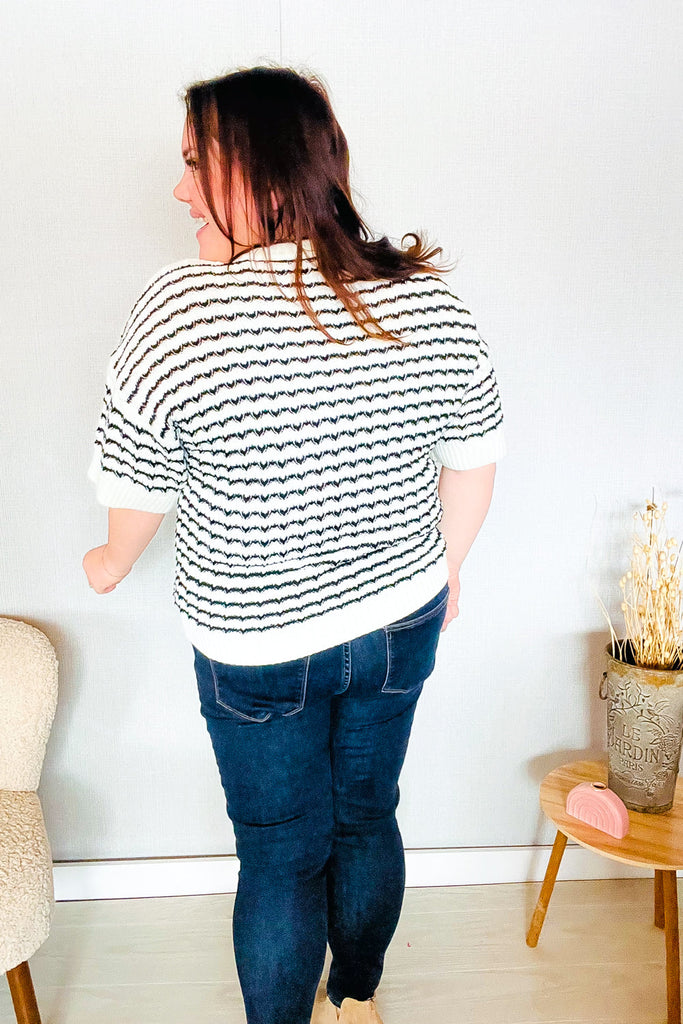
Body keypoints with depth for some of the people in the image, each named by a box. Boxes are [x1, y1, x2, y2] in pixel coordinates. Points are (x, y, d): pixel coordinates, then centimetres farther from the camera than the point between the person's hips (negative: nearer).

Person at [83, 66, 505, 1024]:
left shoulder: (180, 308, -21)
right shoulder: (429, 299, -10)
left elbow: (137, 486, -9)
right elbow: (474, 462, 0)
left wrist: (112, 566, 12)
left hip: (257, 648, -4)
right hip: (402, 623, 4)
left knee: (281, 857, 15)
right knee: (368, 816, 24)